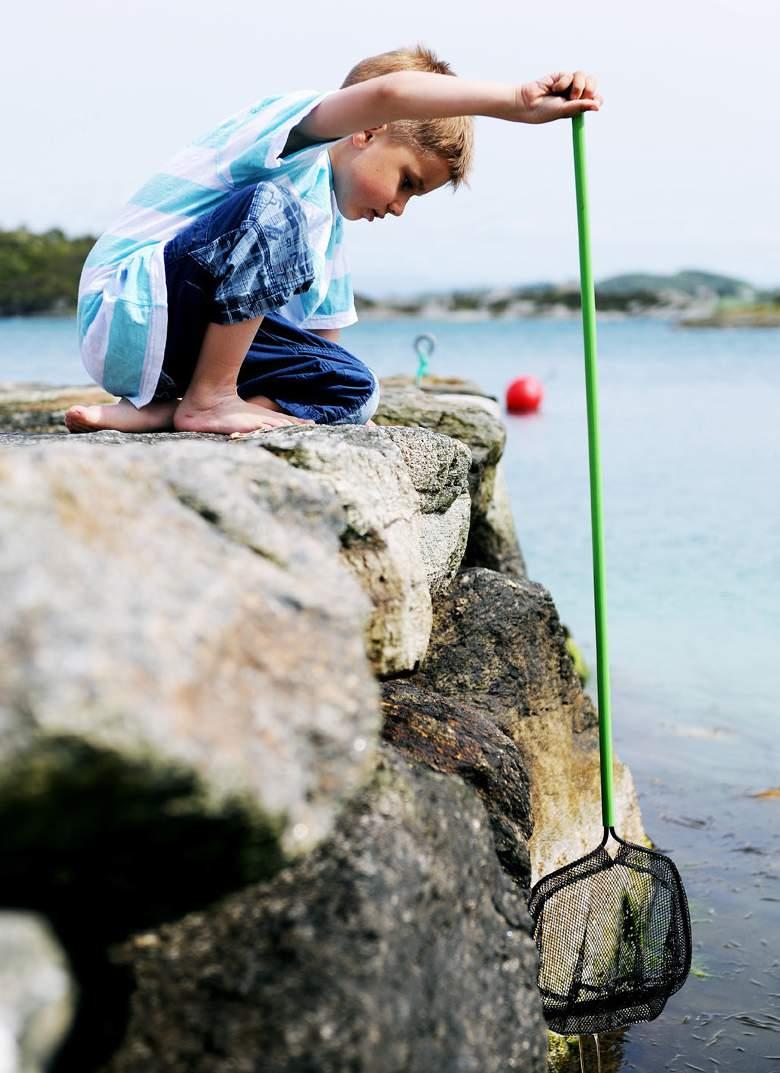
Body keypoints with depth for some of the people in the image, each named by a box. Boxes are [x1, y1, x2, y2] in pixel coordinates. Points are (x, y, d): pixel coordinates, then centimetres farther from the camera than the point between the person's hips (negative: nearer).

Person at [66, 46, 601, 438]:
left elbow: (324, 344, 23)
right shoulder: (293, 122, -9)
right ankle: (206, 400, -20)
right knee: (273, 209, -28)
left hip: (186, 341, 9)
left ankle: (156, 411, -11)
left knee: (354, 390, 0)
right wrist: (520, 101, -29)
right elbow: (387, 93, -30)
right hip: (127, 310, -9)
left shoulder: (329, 226, 19)